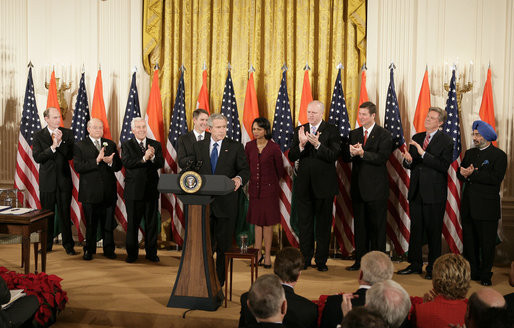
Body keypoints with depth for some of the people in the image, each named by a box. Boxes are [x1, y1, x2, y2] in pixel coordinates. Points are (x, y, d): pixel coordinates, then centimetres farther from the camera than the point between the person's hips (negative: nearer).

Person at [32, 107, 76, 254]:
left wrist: (60, 142, -16)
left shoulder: (67, 133, 4)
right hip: (47, 180, 0)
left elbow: (70, 155, -4)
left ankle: (68, 245, 11)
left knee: (65, 213, 3)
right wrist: (53, 147, -18)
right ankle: (47, 245, 19)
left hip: (64, 180, 0)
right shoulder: (38, 135, 1)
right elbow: (37, 157, -9)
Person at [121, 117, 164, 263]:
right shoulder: (126, 145, 3)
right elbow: (126, 163, -14)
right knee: (132, 223, 5)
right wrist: (144, 158, -23)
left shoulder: (156, 145, 9)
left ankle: (151, 252, 19)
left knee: (152, 223, 8)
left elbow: (161, 164, -2)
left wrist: (153, 157, -22)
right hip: (133, 190, -2)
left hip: (151, 190, 2)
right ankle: (132, 253, 16)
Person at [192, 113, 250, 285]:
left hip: (225, 202, -2)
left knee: (223, 243, 5)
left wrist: (239, 178, -22)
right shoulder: (198, 146, 10)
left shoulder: (235, 147, 2)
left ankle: (219, 281, 17)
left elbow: (245, 169, -1)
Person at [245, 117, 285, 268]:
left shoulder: (274, 148, -10)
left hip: (269, 189, -3)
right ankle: (258, 254, 16)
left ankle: (267, 256, 8)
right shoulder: (249, 146, 0)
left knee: (267, 222, 1)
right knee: (257, 221, 9)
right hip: (254, 188, 3)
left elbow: (279, 170, 2)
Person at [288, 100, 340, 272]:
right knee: (304, 224, 9)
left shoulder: (331, 130, -4)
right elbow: (291, 157, 0)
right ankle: (305, 259, 19)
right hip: (304, 185, 3)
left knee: (323, 224, 5)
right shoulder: (300, 130, 7)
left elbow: (333, 156, -14)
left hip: (324, 185, -3)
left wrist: (317, 144, -27)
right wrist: (301, 144, -19)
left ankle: (321, 260, 15)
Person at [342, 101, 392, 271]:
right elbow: (345, 157, 8)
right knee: (360, 225, 11)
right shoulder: (353, 133, 12)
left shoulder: (384, 135, -5)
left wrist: (362, 153, -25)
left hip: (376, 187, -5)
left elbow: (382, 158, -16)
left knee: (376, 226, 2)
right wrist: (351, 153, -14)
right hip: (358, 187, 5)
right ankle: (360, 260, 19)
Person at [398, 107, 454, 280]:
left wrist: (423, 154, -23)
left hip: (434, 192, -5)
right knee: (416, 228, 11)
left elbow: (443, 166, -18)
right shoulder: (416, 138, 12)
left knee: (433, 231, 3)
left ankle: (433, 267, 13)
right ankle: (415, 264, 22)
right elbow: (409, 165, 15)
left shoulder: (446, 141, -7)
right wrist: (408, 160, -9)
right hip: (416, 191, 6)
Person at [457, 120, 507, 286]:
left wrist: (473, 174, -17)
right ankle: (472, 272, 22)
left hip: (487, 207, -6)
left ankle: (485, 275, 13)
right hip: (468, 206, 6)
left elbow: (496, 179, -16)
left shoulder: (499, 155, -4)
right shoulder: (469, 153, 16)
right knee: (469, 241, 10)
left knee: (487, 243, 1)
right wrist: (464, 174, -11)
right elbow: (460, 173, 12)